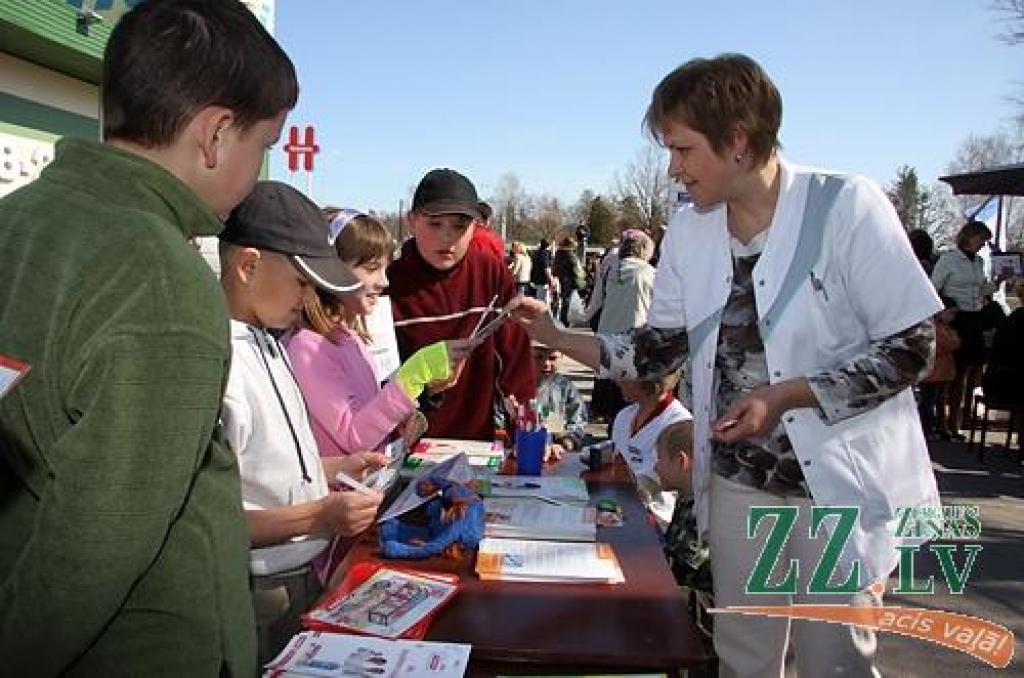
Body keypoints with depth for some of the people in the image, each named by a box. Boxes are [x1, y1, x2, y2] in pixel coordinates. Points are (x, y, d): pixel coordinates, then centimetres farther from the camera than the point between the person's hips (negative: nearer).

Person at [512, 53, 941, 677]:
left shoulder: (848, 206, -16)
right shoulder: (689, 231, 1)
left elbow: (912, 347, -13)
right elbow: (661, 348, 7)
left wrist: (785, 394, -23)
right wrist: (555, 336, -2)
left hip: (841, 483, -4)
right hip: (737, 481, 5)